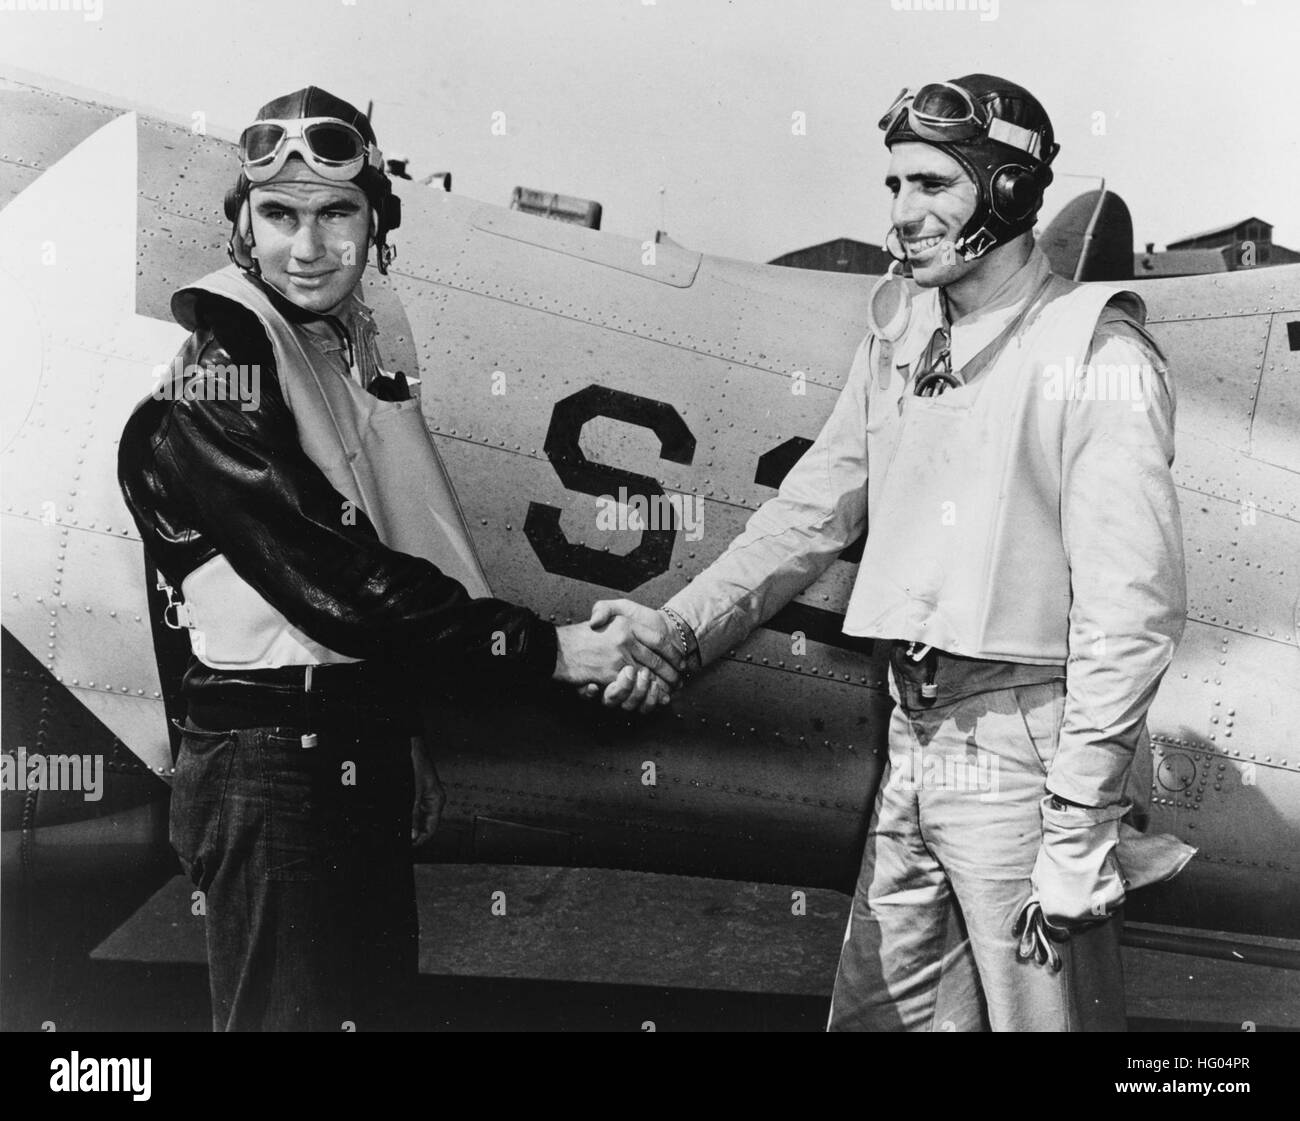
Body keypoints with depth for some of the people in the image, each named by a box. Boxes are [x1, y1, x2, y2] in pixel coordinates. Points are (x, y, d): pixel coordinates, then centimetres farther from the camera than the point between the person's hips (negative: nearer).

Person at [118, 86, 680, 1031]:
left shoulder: (351, 350, 12)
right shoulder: (212, 363, -15)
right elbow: (325, 576, -22)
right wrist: (548, 650, -21)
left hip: (361, 757, 9)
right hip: (271, 766, -9)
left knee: (375, 1001, 16)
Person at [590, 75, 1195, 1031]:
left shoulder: (1095, 350, -11)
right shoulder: (898, 336, 10)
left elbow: (1131, 606, -15)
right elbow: (813, 512, 11)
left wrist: (1080, 834, -17)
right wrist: (682, 625, -4)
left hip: (1026, 749, -7)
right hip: (912, 740, 7)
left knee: (1040, 1012, 6)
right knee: (875, 1014, 16)